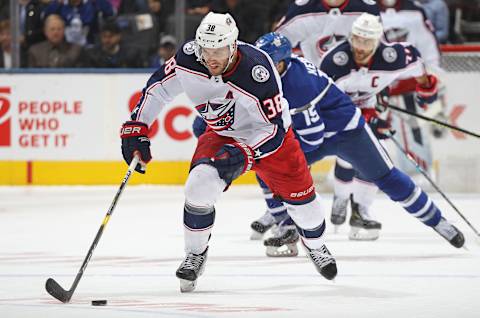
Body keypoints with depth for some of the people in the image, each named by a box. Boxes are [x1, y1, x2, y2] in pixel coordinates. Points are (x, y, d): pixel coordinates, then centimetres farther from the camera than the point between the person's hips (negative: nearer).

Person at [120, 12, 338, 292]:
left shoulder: (257, 72, -37)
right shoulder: (188, 60, -25)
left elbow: (274, 128, -30)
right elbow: (159, 86, -6)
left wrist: (245, 154, -40)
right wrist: (136, 127, -8)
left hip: (268, 134, -2)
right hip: (222, 135, 2)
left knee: (300, 194, 5)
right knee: (201, 184, -23)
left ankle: (316, 246, 39)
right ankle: (195, 255, -2)